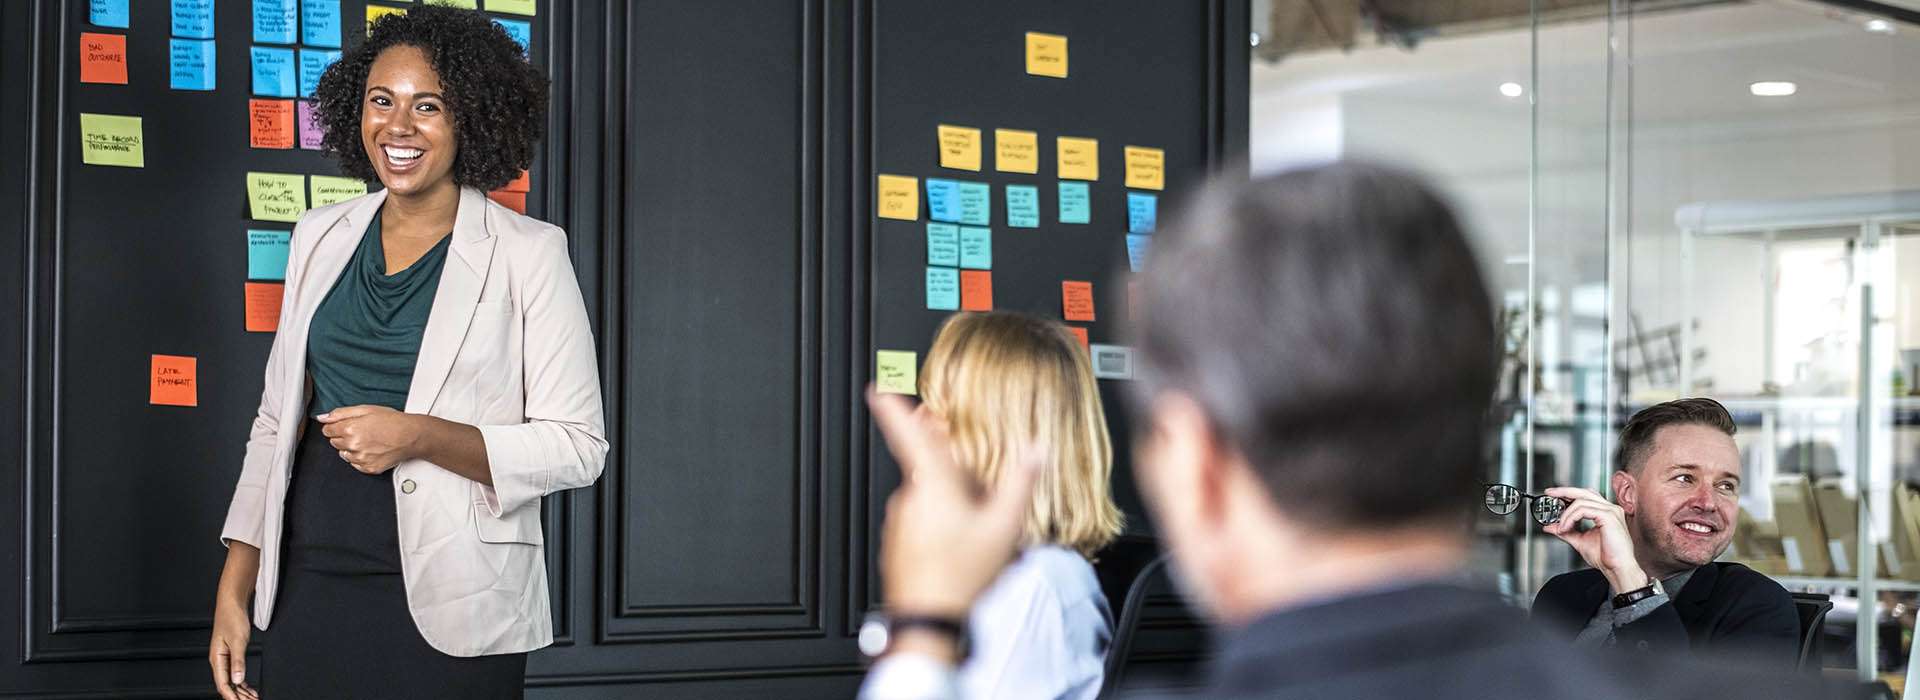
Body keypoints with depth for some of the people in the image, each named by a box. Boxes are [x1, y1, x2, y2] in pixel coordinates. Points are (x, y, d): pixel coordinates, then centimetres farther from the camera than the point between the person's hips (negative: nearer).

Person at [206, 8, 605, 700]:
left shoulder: (527, 253, -5)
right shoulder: (320, 238, 9)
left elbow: (576, 446, -8)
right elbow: (277, 421, 14)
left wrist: (420, 436, -20)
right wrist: (233, 593, 9)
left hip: (449, 610, -4)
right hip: (311, 585, 4)